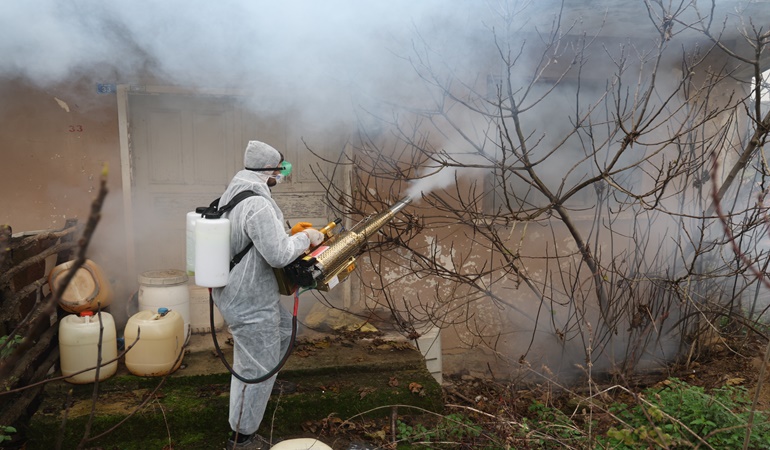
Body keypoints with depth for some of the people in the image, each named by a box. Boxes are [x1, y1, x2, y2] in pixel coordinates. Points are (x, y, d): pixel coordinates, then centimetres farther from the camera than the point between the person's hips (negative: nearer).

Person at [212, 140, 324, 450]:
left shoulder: (233, 193, 5)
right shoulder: (258, 205, -28)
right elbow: (279, 254, -31)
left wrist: (291, 234, 10)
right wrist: (305, 237, -13)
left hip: (238, 292, 10)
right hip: (250, 302, -10)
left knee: (285, 327, 27)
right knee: (258, 369, 7)